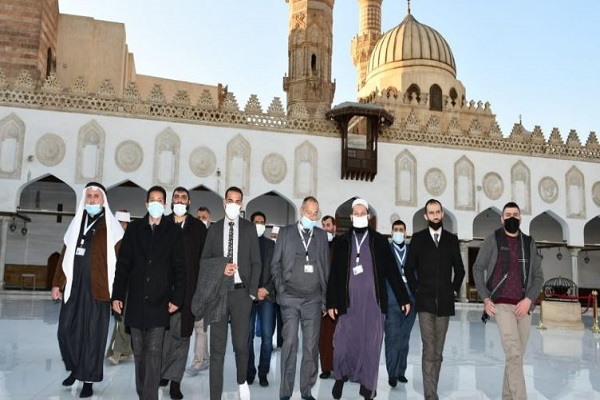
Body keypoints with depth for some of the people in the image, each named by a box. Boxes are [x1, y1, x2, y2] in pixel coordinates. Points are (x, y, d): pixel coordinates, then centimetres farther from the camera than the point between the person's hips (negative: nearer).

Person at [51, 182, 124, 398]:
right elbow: (65, 255, 15)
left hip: (97, 289, -4)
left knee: (93, 334, 2)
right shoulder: (76, 223, 14)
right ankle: (76, 369, 29)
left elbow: (119, 260, -7)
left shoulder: (111, 227, -2)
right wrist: (57, 283, 10)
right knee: (66, 330, 6)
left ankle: (88, 380, 13)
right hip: (73, 287, 5)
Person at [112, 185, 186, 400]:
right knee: (139, 352, 10)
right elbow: (123, 264, 7)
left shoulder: (174, 231, 2)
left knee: (153, 351, -5)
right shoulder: (134, 228, 8)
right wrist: (117, 295, 1)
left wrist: (177, 298, -6)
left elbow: (179, 267, 0)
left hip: (159, 302, -3)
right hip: (136, 301, 3)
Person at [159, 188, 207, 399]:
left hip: (187, 288, 0)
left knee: (181, 334, 2)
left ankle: (175, 379, 10)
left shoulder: (198, 227, 8)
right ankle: (163, 373, 21)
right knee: (163, 332, 5)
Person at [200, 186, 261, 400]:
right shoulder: (214, 228, 9)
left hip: (241, 292, -1)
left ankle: (242, 381, 32)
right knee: (217, 347, 2)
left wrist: (252, 292, -5)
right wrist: (221, 268, -12)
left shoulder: (249, 228, 5)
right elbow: (204, 260, 7)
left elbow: (256, 263, 3)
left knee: (241, 343, 4)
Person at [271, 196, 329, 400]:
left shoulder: (321, 235, 11)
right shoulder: (285, 232, 6)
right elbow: (276, 264, 6)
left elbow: (326, 267, 12)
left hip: (313, 299, 2)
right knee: (290, 343, -4)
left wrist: (325, 298, 7)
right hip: (290, 298, -2)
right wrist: (280, 291, -3)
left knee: (311, 345, 1)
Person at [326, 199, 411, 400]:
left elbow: (392, 271, 6)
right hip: (349, 302, 0)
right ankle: (340, 377, 24)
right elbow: (334, 275, 5)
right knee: (342, 343, -1)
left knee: (371, 345, 3)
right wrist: (331, 302, 0)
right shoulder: (341, 242, 7)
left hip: (374, 301, 0)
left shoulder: (379, 241, 6)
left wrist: (403, 298, 5)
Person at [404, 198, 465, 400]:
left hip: (445, 303, 2)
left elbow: (459, 269, 16)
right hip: (425, 302, -2)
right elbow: (409, 268, 6)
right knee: (429, 351, -9)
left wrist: (454, 290, 7)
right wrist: (416, 290, -1)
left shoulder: (451, 239, 9)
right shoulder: (418, 238, 4)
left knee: (438, 352, 7)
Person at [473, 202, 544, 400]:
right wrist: (485, 298, -5)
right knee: (514, 354, -15)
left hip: (524, 306, 4)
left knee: (517, 355, 9)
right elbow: (478, 269, 5)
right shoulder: (492, 240, 2)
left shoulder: (529, 243, 10)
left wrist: (528, 299, -7)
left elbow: (538, 276, 9)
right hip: (502, 304, -4)